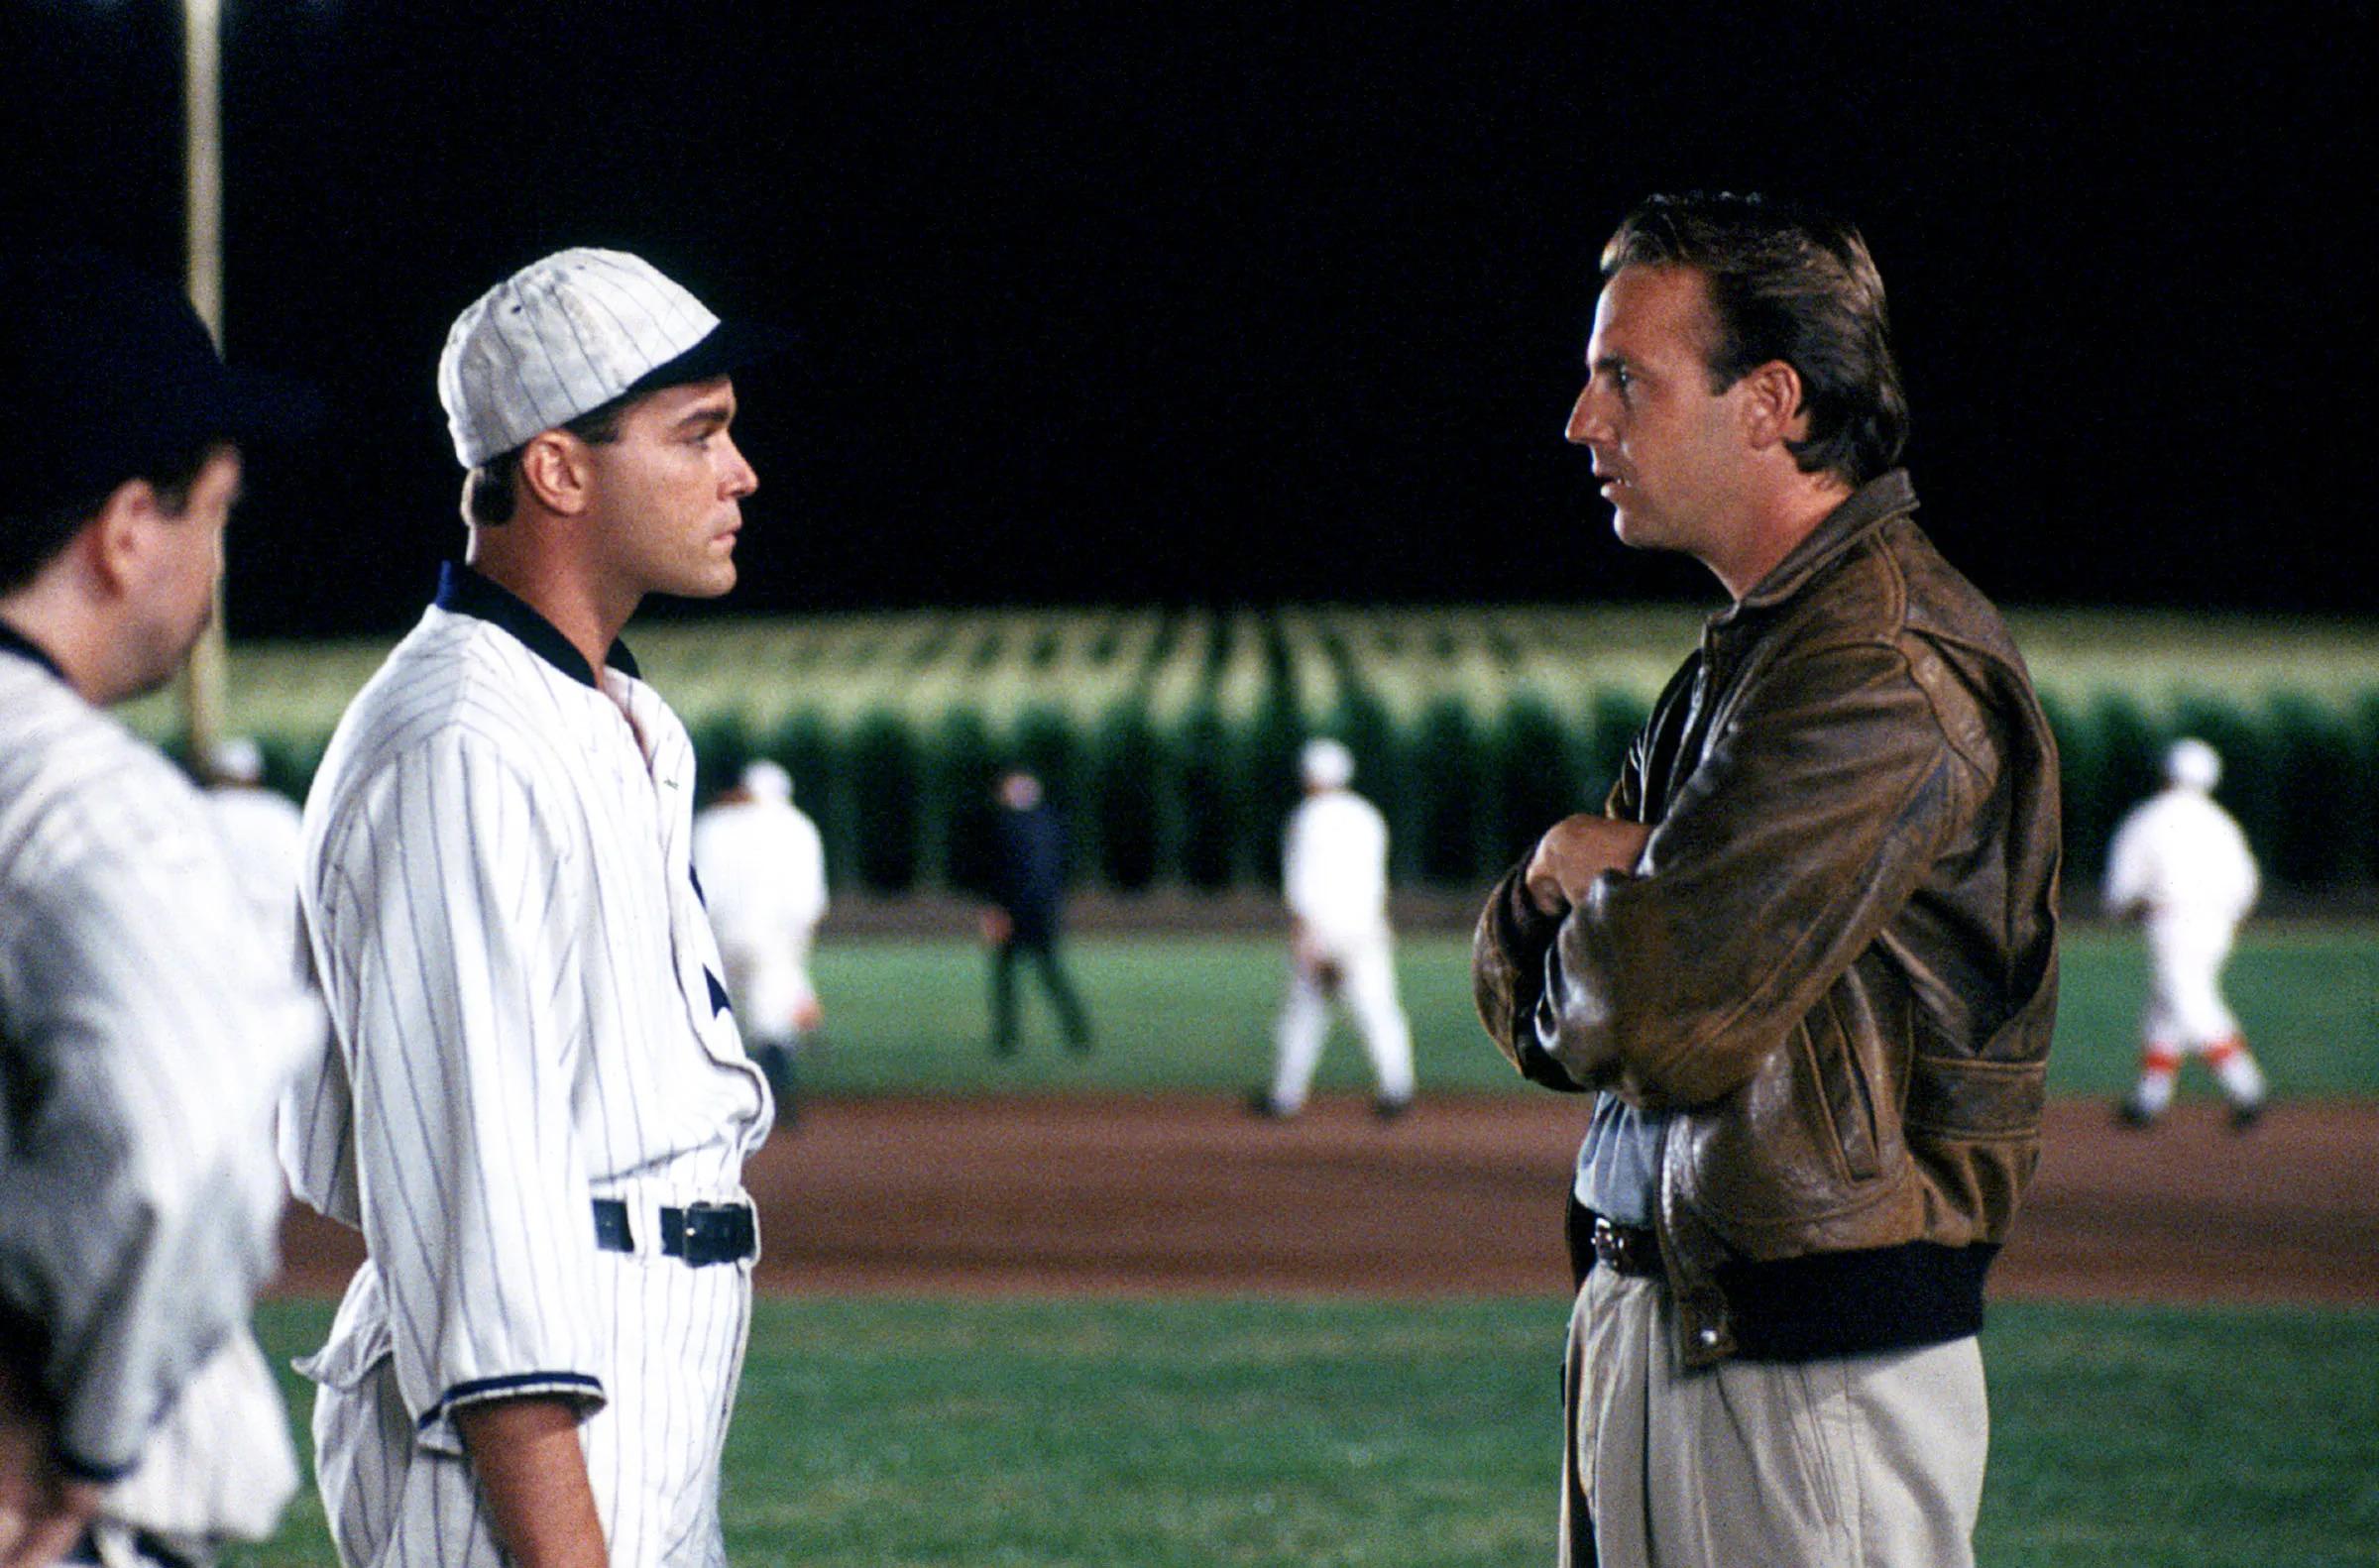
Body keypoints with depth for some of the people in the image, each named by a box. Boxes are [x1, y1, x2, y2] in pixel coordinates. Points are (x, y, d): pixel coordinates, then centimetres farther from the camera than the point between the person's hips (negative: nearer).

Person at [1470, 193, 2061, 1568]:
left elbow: (1668, 1024, -25)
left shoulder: (1889, 675, -18)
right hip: (1649, 1324, 10)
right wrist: (1572, 885, -7)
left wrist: (1585, 888, -2)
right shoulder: (1751, 650, 16)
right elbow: (1531, 1008, 16)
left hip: (1813, 1372, -10)